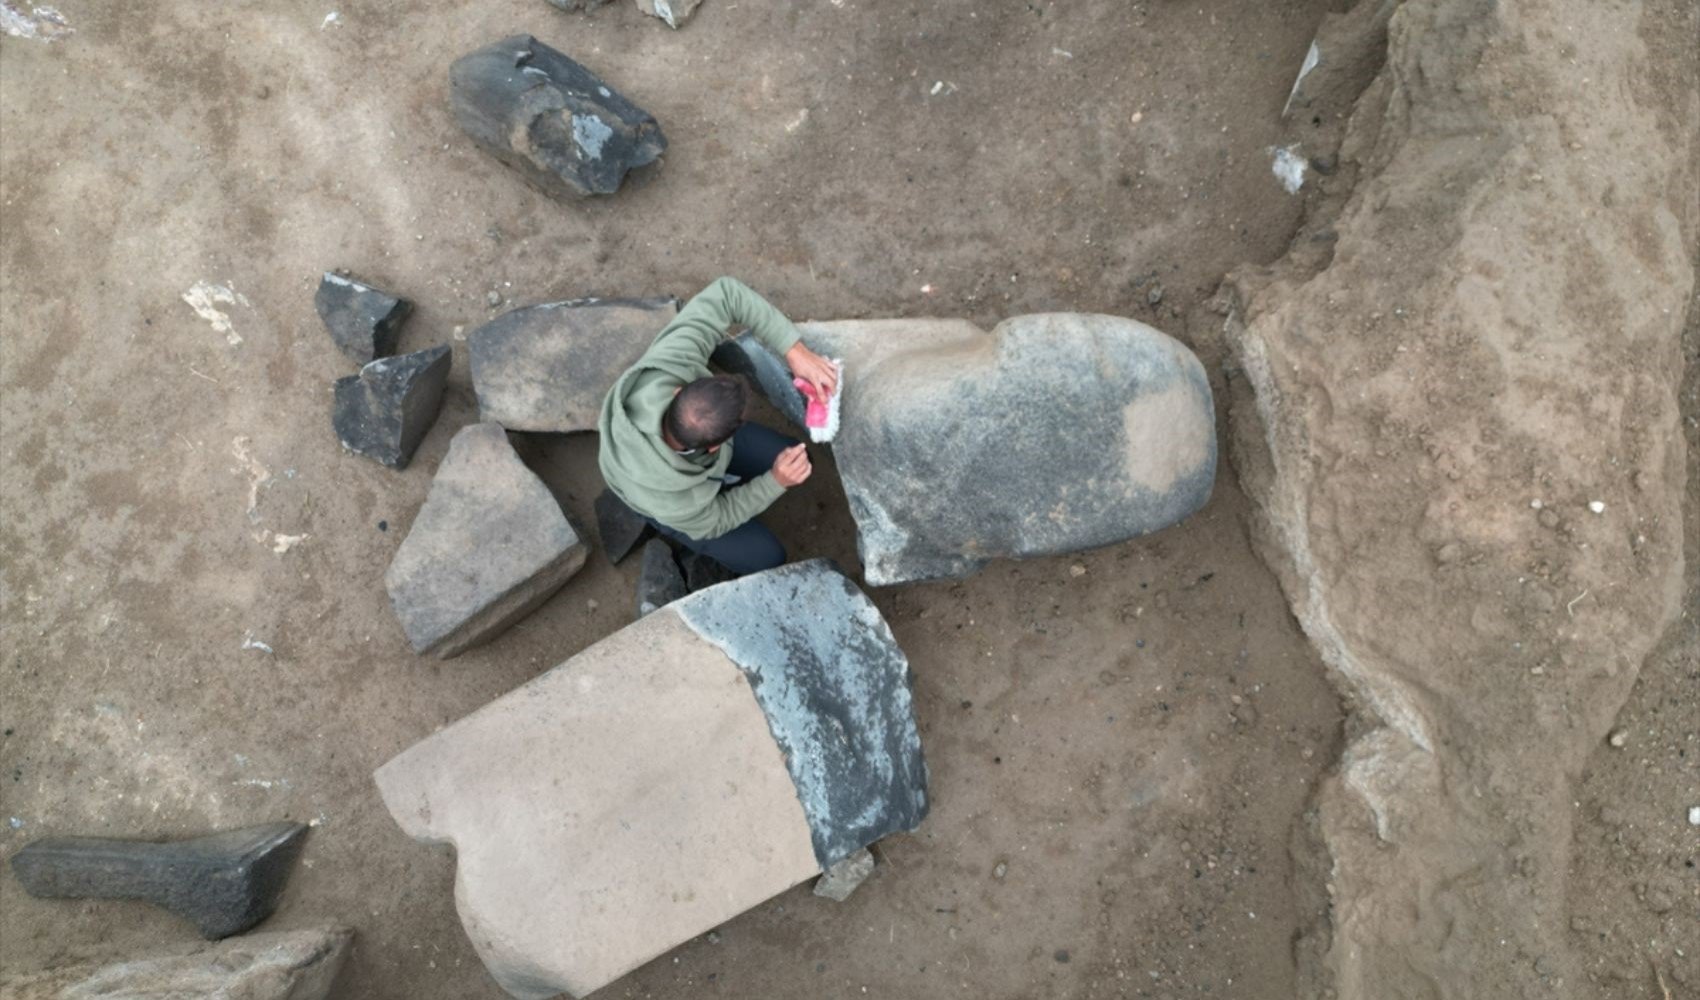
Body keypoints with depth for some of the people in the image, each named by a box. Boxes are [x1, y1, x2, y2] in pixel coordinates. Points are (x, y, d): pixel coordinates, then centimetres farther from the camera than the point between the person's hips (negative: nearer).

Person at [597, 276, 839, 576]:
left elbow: (726, 293, -37)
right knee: (765, 557, 1)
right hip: (668, 492, -4)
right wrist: (775, 482, -29)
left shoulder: (666, 369, -46)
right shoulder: (673, 504, -48)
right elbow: (712, 520, -23)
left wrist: (795, 350, -43)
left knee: (798, 464, 5)